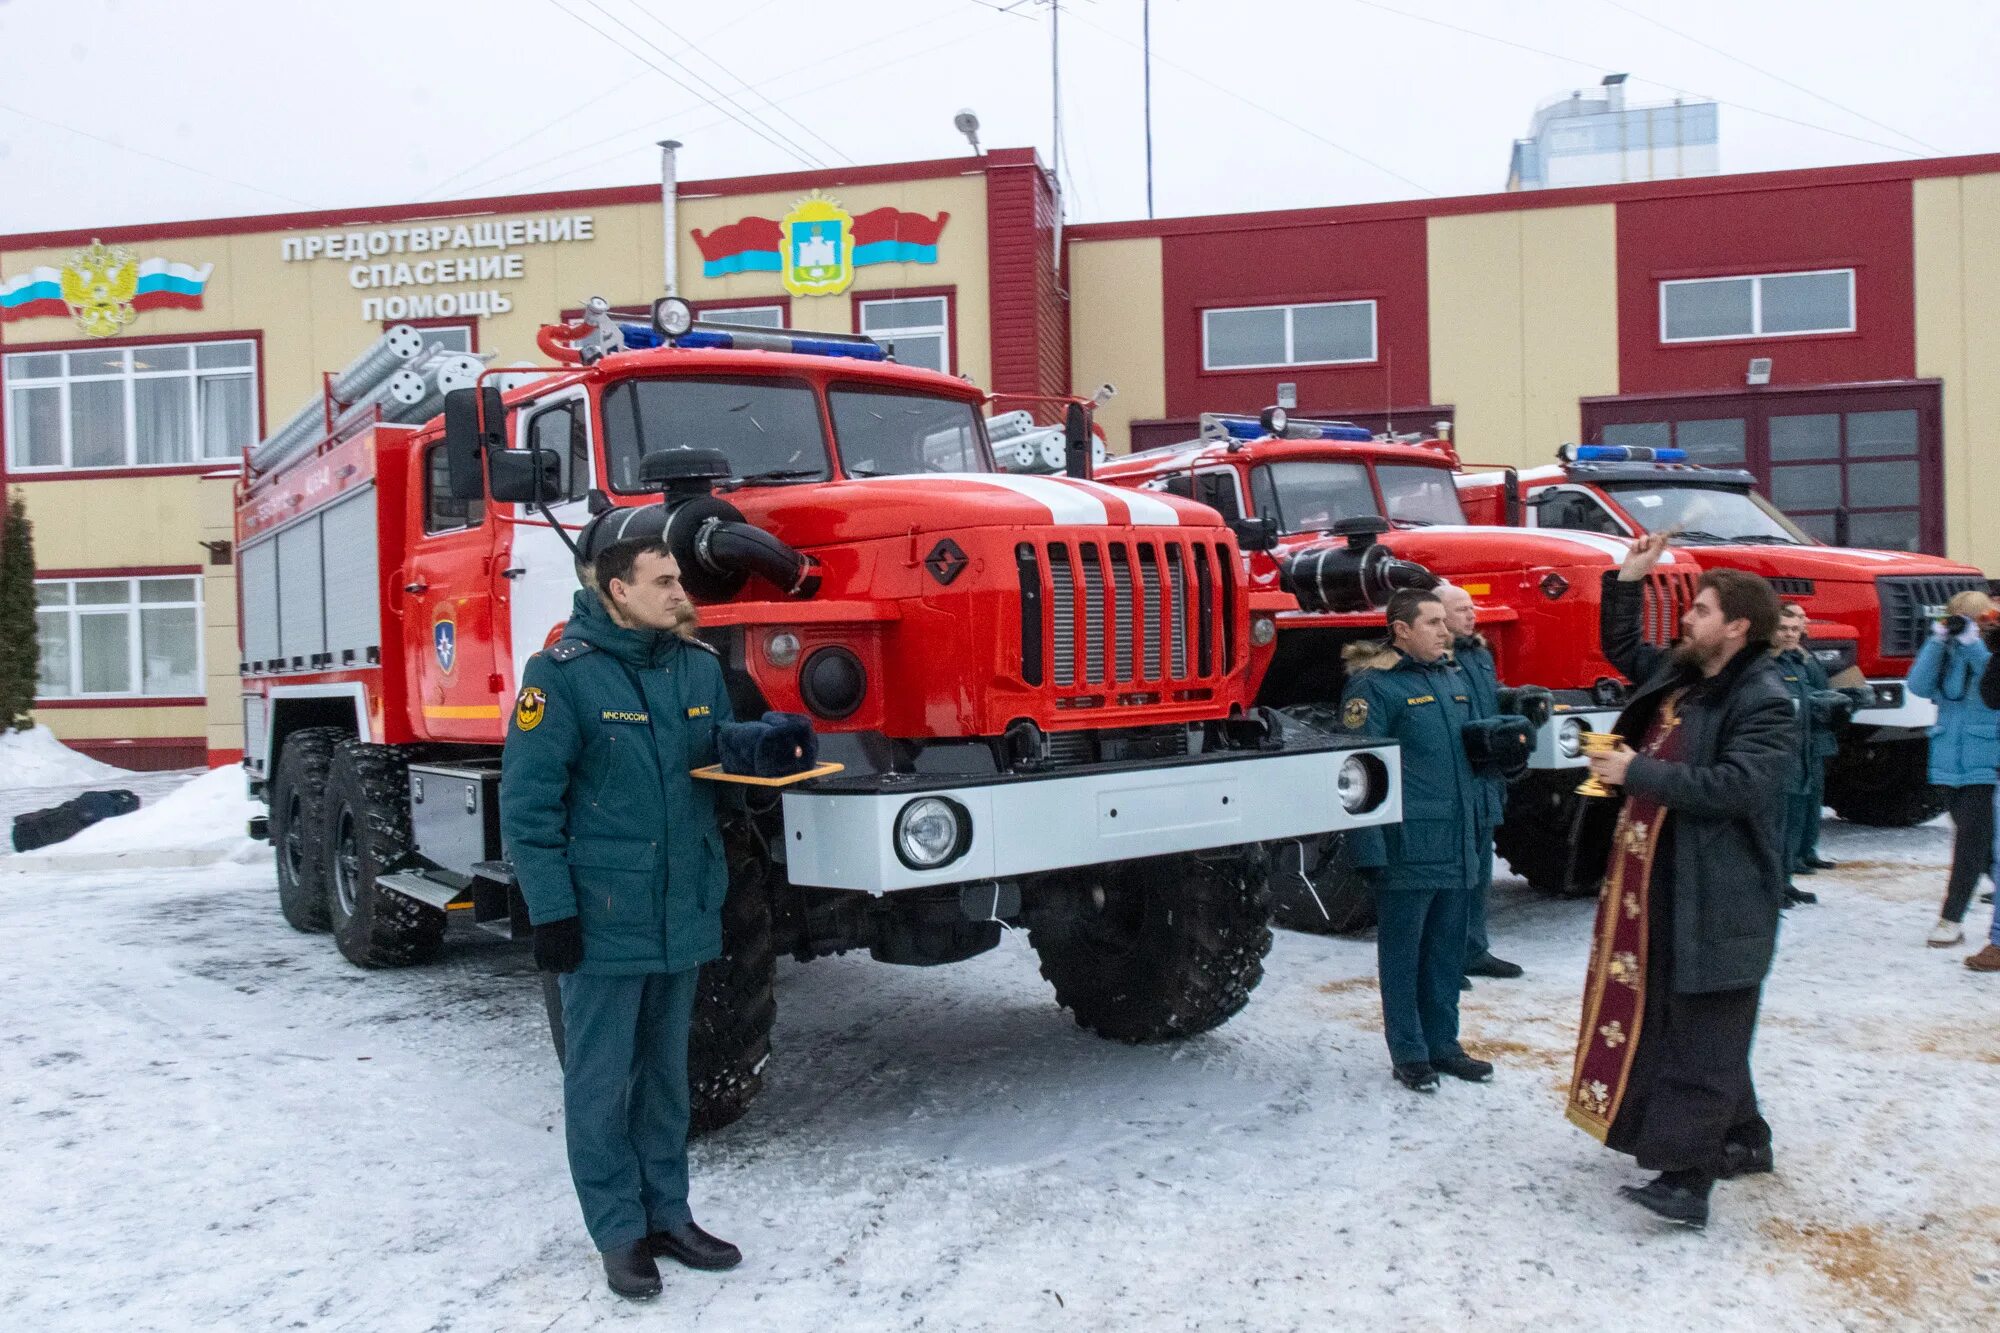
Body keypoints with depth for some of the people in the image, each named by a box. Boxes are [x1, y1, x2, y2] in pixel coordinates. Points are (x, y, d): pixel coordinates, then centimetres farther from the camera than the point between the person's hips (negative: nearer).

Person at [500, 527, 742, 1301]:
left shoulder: (699, 666, 4)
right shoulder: (562, 673, -12)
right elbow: (527, 802, -11)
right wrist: (551, 910, -14)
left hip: (683, 916, 6)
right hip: (603, 919, -5)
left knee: (665, 1074, 17)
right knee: (601, 1082, 7)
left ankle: (667, 1214, 30)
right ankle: (620, 1232, 21)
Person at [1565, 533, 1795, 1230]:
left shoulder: (1764, 702, -15)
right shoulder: (1676, 673, 11)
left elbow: (1734, 786, -27)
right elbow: (1621, 649, 29)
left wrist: (1637, 772, -22)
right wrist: (1629, 581, 17)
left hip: (1717, 898, -9)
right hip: (1657, 885, 9)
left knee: (1702, 1035, -5)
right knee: (1670, 1019, 17)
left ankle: (1685, 1175, -4)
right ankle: (1741, 1140, 32)